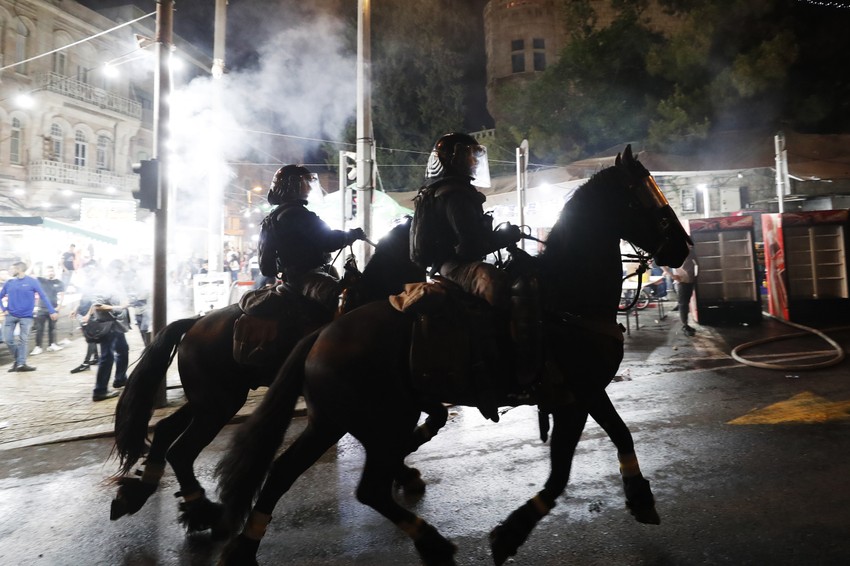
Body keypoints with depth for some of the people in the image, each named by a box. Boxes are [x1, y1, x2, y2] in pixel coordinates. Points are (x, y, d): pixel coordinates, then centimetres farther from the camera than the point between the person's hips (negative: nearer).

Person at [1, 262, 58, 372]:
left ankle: (21, 363, -1)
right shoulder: (9, 283, 6)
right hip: (10, 315, 3)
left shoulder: (32, 281, -4)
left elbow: (43, 296, -5)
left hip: (26, 316, -3)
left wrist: (52, 311, -10)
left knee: (23, 340, -2)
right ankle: (16, 360, 18)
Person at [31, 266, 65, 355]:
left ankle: (52, 345, 17)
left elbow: (62, 296, 0)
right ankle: (38, 347, -4)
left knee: (52, 327, 9)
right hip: (41, 308, 0)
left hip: (53, 309, 1)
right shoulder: (40, 280, 6)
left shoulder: (59, 283, 5)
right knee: (39, 328, -4)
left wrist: (58, 307, -11)